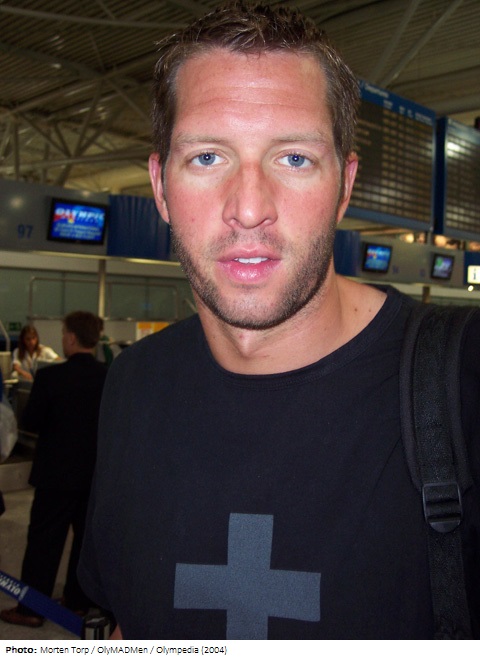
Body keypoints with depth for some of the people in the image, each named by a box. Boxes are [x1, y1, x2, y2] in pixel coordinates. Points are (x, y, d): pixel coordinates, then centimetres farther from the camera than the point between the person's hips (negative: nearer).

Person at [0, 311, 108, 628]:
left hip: (57, 472, -3)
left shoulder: (50, 376, -18)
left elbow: (32, 422, -9)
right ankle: (78, 600, 26)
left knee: (44, 541, 8)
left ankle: (31, 609, 16)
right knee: (88, 536, 16)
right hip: (97, 472, 4)